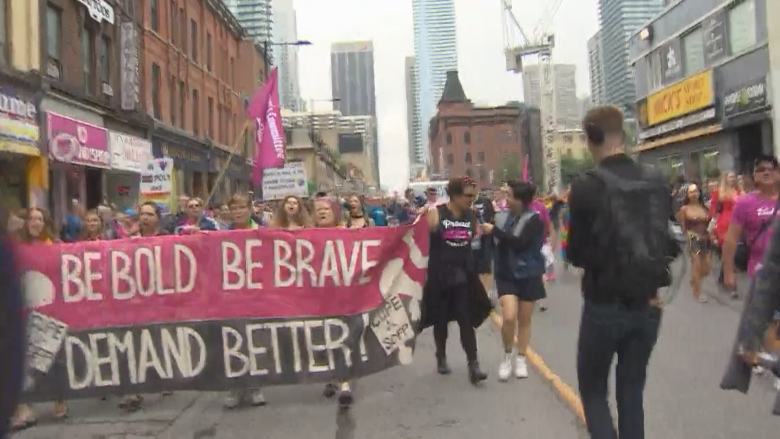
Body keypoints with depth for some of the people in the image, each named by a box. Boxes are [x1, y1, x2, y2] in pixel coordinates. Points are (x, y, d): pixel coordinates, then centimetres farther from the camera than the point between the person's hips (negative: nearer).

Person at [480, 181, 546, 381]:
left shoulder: (534, 220, -14)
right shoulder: (511, 216, 2)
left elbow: (520, 243, -27)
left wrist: (494, 231, -24)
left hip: (528, 276, -3)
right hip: (507, 274, 3)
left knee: (524, 319, 8)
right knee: (509, 317, -13)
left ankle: (521, 359, 25)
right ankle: (507, 355, 8)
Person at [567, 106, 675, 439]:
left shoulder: (587, 186, -14)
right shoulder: (657, 183, 1)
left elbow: (576, 254, -9)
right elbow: (669, 244, 6)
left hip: (604, 306, -4)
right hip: (647, 306, 4)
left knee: (593, 390, 13)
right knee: (631, 392, 17)